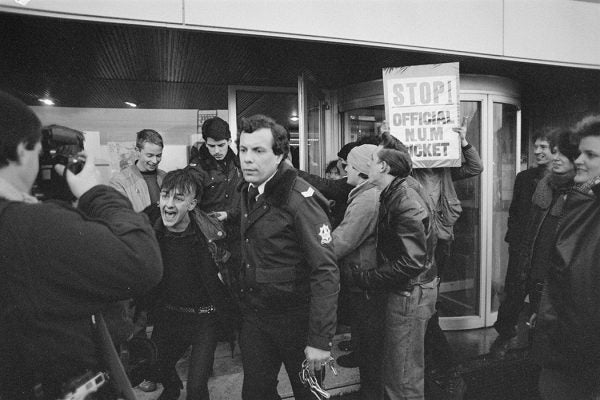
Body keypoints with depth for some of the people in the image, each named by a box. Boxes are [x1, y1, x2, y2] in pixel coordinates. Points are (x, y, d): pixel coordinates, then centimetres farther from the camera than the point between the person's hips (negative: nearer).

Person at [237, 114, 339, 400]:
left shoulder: (300, 198, -20)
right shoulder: (248, 192, 3)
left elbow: (325, 271, -23)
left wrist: (320, 340, -24)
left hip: (295, 319, -6)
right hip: (254, 316, 6)